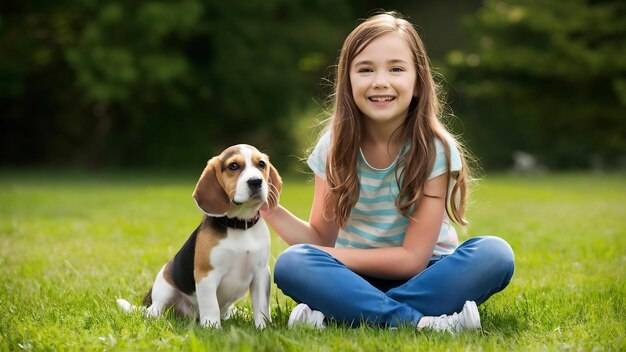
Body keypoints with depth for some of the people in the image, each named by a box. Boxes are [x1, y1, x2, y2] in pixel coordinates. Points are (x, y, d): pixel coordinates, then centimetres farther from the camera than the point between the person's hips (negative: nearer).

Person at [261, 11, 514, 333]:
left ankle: (334, 313, -29)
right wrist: (270, 209, -19)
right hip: (357, 278, 1)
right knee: (291, 264, -28)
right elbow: (323, 239, -3)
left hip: (422, 276, -1)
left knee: (494, 254, -30)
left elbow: (413, 258, -16)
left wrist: (328, 256, -18)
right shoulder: (335, 146, -6)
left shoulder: (436, 150, -14)